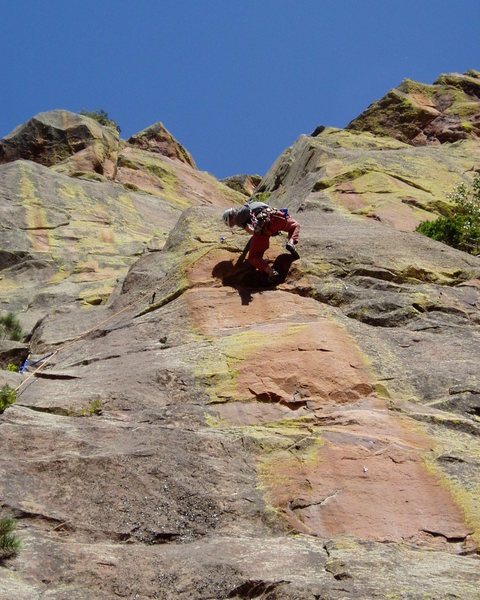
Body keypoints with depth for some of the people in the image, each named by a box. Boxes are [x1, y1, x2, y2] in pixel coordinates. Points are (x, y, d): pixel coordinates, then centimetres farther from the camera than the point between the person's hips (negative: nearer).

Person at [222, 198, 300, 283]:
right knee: (295, 226, 33)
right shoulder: (250, 204, 38)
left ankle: (271, 272, -14)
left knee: (253, 257, 10)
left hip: (262, 228, -4)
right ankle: (291, 242, 4)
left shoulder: (237, 218, 19)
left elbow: (249, 230, 5)